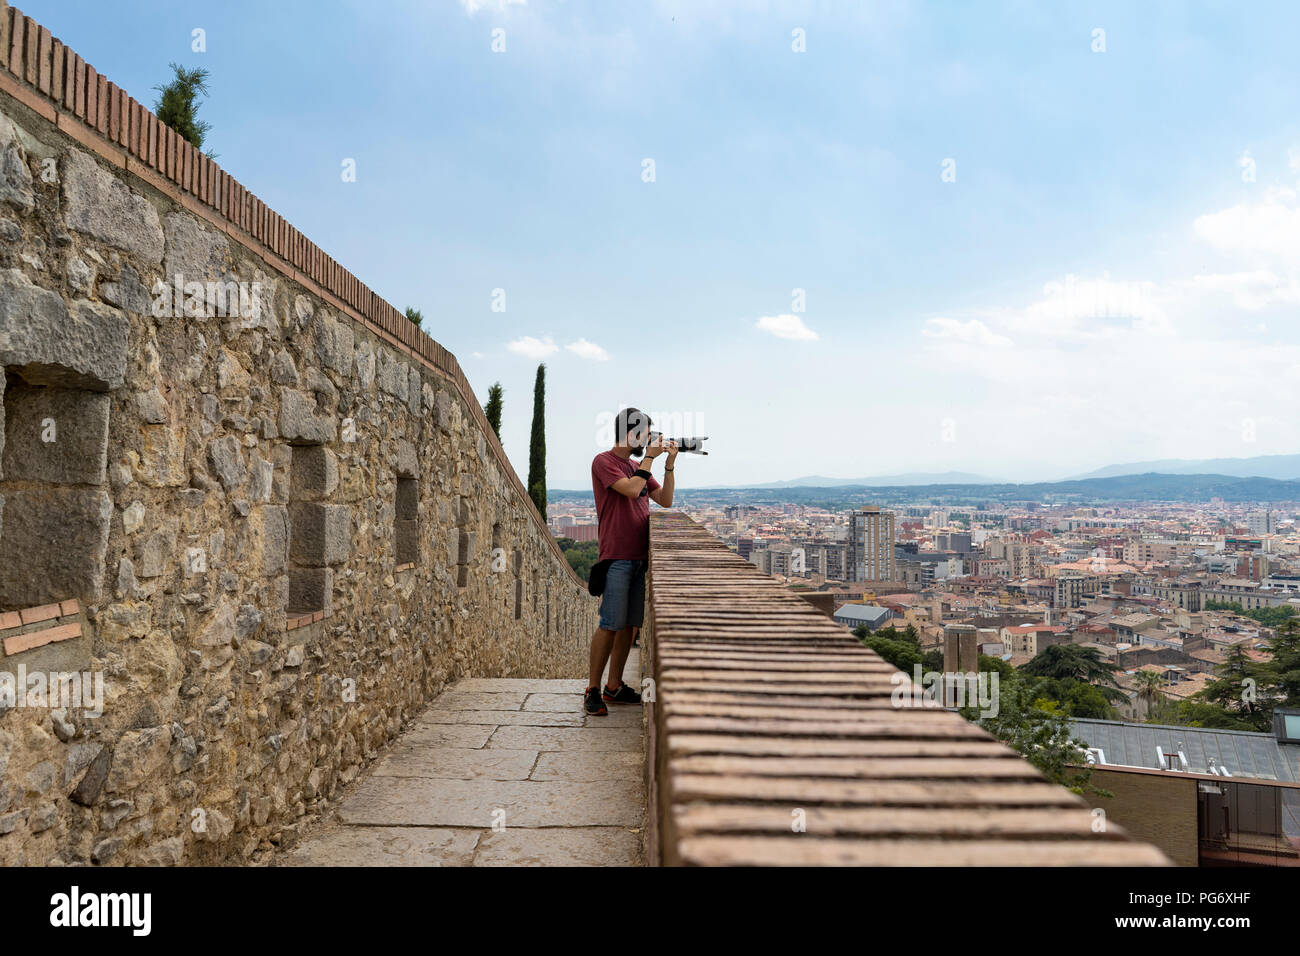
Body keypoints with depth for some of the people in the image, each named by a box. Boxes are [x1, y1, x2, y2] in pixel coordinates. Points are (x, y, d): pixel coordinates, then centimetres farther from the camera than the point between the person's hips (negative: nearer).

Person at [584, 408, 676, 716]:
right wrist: (649, 457, -7)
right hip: (616, 558, -7)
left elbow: (665, 500, 16)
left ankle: (614, 687, 17)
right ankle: (593, 690, 0)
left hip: (640, 557, 7)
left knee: (629, 624, 9)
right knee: (610, 625, -9)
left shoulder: (638, 466, 19)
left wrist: (669, 464, 6)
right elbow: (631, 489, -18)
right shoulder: (604, 462, -3)